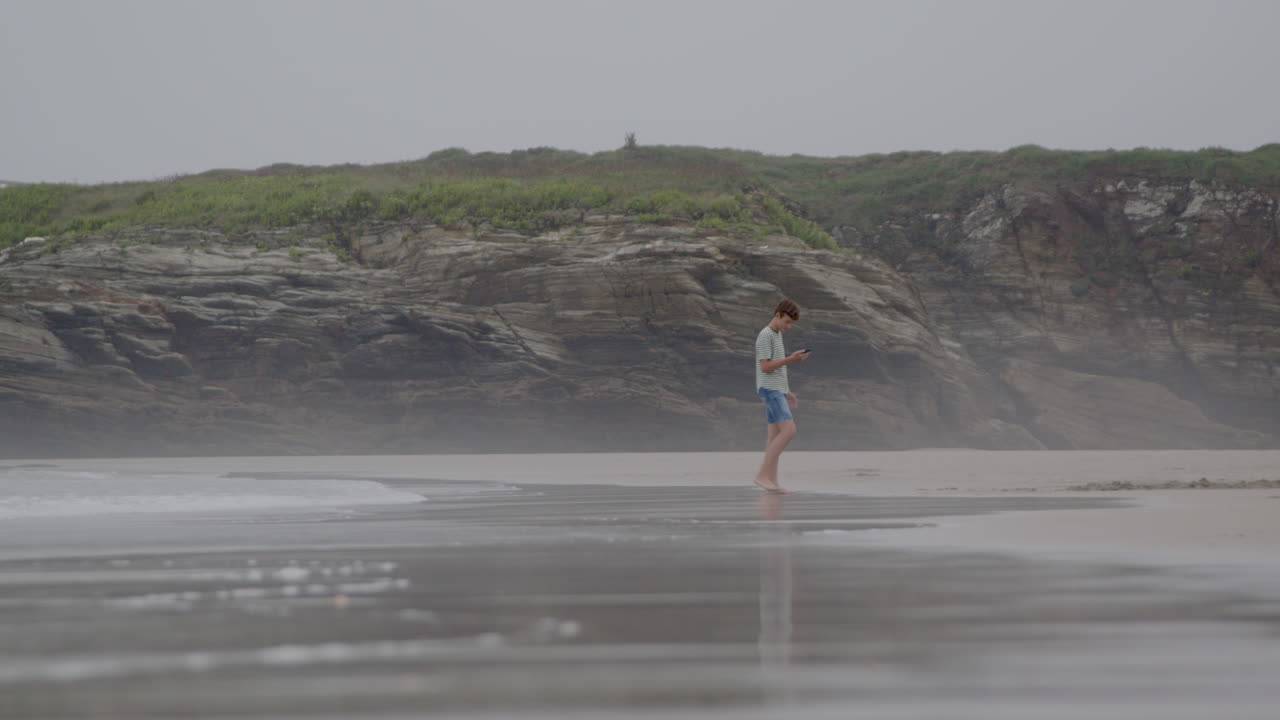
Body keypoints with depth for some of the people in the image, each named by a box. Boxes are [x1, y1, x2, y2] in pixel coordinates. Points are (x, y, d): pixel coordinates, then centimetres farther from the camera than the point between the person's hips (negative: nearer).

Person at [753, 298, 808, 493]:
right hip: (770, 389, -10)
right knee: (789, 430, -17)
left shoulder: (776, 335, 19)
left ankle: (771, 481, 2)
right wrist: (791, 359, -20)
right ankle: (763, 474, -17)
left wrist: (787, 393, 22)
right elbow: (765, 367, -16)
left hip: (777, 390, 10)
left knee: (775, 434, 4)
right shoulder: (765, 336, -10)